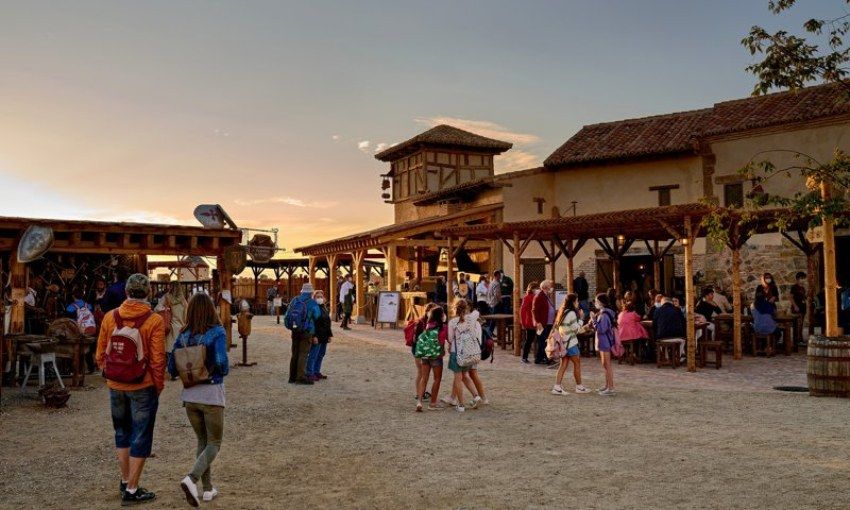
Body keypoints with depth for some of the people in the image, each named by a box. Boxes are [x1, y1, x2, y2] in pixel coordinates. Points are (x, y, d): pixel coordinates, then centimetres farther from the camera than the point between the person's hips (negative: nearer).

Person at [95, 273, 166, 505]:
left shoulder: (110, 317, -2)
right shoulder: (154, 321, -14)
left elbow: (101, 354, 4)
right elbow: (157, 359, -14)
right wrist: (159, 385, 0)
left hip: (116, 386, 4)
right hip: (143, 387, -4)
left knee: (122, 433, 21)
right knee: (140, 438, 7)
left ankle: (125, 480, 33)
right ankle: (132, 490, 11)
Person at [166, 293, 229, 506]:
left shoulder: (182, 335, 2)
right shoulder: (217, 332, -11)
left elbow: (172, 369, 2)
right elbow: (222, 362, -22)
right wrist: (224, 371, -1)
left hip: (190, 396, 5)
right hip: (212, 394, -5)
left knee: (202, 441, 19)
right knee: (214, 443, 8)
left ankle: (208, 488, 21)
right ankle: (191, 479, -14)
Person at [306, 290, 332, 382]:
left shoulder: (324, 308, 16)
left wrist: (329, 335, 18)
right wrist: (314, 336, -23)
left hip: (324, 336, 9)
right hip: (317, 336, -9)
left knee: (321, 355, 14)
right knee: (313, 355, -5)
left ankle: (317, 372, 24)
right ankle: (310, 374, 0)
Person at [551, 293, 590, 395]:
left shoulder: (563, 312, 12)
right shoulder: (571, 313, -15)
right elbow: (576, 329, -12)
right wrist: (580, 318, -3)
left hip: (563, 342, 8)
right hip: (570, 343, -8)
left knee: (564, 364, 7)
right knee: (577, 363, 6)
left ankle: (557, 387, 0)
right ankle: (579, 387, 16)